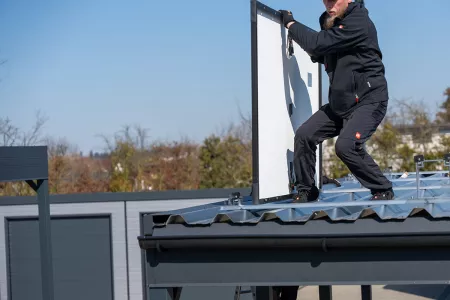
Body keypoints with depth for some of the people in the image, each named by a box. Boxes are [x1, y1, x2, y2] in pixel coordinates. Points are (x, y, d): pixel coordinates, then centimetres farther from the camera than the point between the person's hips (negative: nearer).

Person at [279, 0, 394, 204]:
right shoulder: (333, 22, 9)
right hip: (339, 102, 9)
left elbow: (318, 44, -26)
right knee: (304, 136, 1)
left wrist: (291, 23, -12)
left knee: (346, 145, -26)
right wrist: (325, 28, 3)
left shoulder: (357, 23, -19)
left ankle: (383, 191, -8)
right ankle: (305, 191, 17)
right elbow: (319, 56, 19)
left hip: (367, 100, -9)